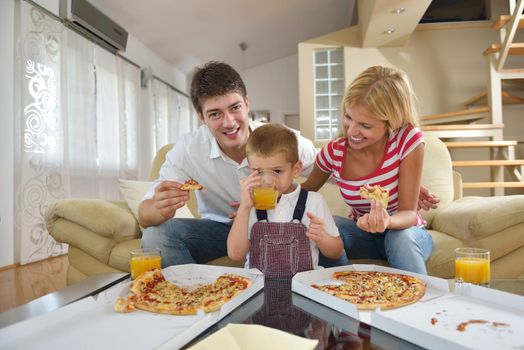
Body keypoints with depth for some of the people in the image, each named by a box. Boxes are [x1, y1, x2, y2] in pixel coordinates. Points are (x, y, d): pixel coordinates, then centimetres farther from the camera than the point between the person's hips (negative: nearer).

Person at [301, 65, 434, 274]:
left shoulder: (409, 140, -24)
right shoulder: (334, 152, -16)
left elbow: (409, 213, -22)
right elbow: (306, 190, 3)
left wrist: (387, 222, -45)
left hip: (407, 235, -1)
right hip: (364, 237, 2)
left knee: (399, 237, -35)